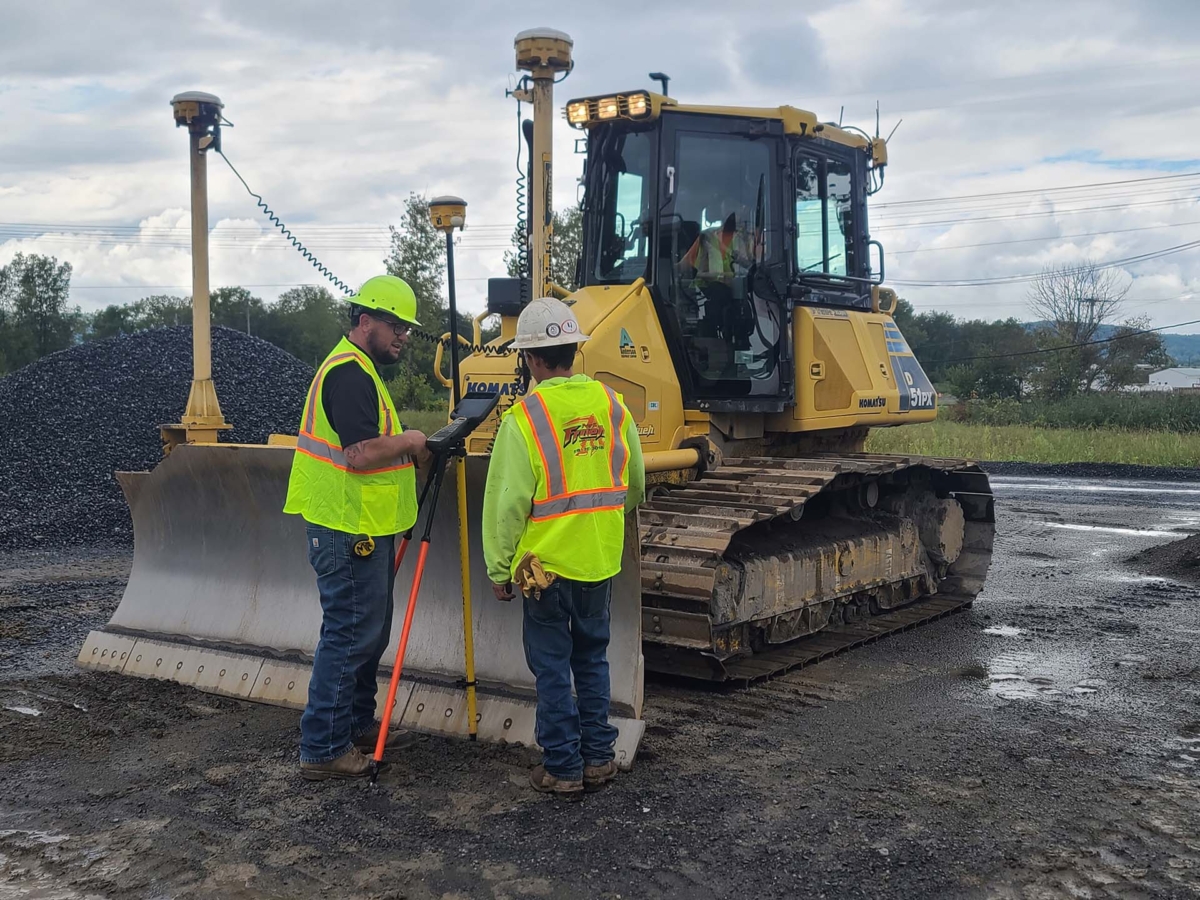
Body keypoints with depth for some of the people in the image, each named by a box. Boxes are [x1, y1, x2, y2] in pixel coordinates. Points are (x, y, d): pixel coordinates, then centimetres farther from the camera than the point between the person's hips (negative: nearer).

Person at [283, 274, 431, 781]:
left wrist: (410, 452, 10)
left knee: (368, 633, 19)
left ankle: (357, 725, 31)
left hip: (366, 528, 11)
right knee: (349, 635, -6)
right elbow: (361, 453, -27)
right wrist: (410, 442, -12)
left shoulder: (359, 370, 18)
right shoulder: (349, 372, -18)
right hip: (349, 530, -11)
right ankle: (322, 750, 2)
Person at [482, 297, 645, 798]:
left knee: (552, 666, 6)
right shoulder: (612, 404, 1)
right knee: (592, 657, 18)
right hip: (601, 561, 5)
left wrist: (499, 569, -3)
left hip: (546, 563, -5)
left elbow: (506, 504, -13)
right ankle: (598, 758, 24)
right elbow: (635, 486, 13)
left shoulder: (525, 417, -15)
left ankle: (563, 768, 13)